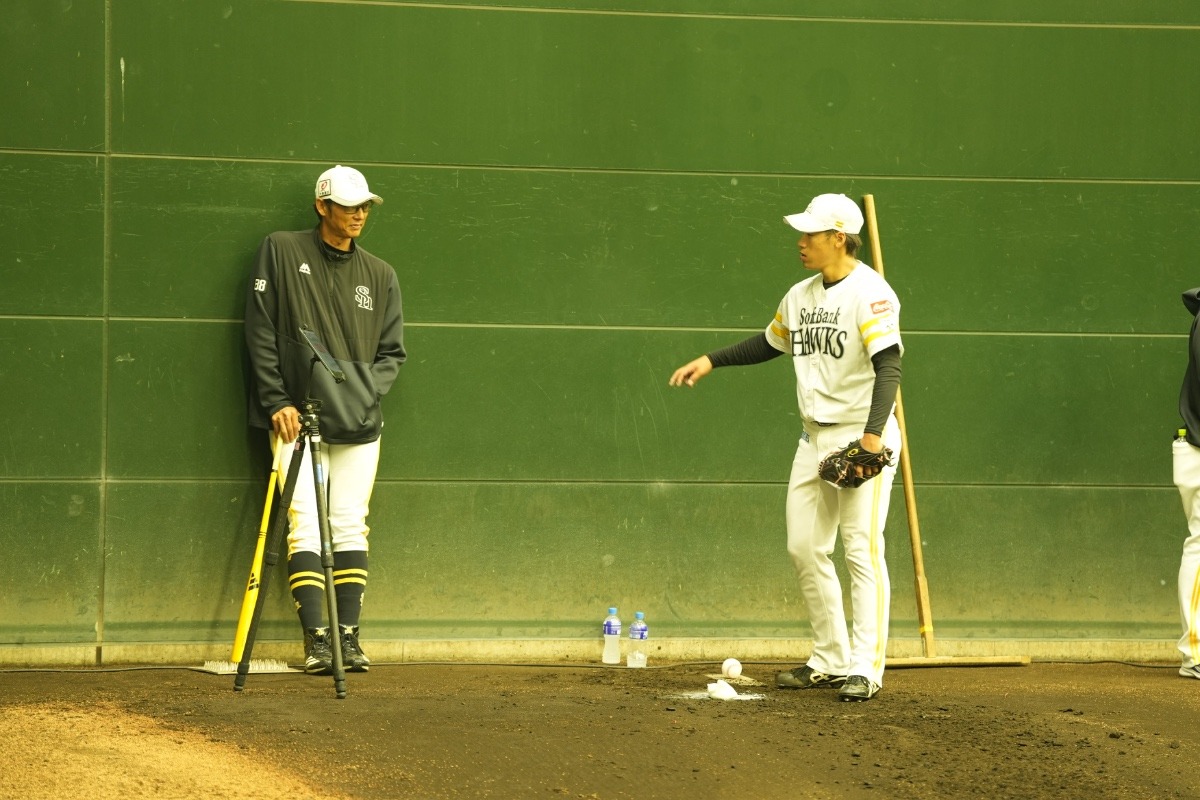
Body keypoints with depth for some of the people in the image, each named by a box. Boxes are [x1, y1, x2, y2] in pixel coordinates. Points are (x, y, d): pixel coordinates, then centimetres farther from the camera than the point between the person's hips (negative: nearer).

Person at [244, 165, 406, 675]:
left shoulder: (379, 275, 12)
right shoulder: (281, 253, 3)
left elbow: (392, 352, 13)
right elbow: (260, 332, 0)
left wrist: (365, 394, -5)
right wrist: (276, 401, -7)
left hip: (357, 424, 3)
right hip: (297, 418, -3)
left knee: (351, 527, 0)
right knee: (305, 526, -9)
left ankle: (349, 637, 3)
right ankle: (316, 641, -10)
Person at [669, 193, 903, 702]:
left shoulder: (869, 293, -15)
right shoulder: (800, 296, 11)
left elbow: (888, 366, -24)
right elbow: (770, 343, 29)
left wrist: (872, 436, -33)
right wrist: (712, 361, 19)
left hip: (862, 436, -9)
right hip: (815, 438, 9)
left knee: (862, 551, -9)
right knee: (805, 548, 9)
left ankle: (865, 669, -8)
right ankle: (830, 661, 18)